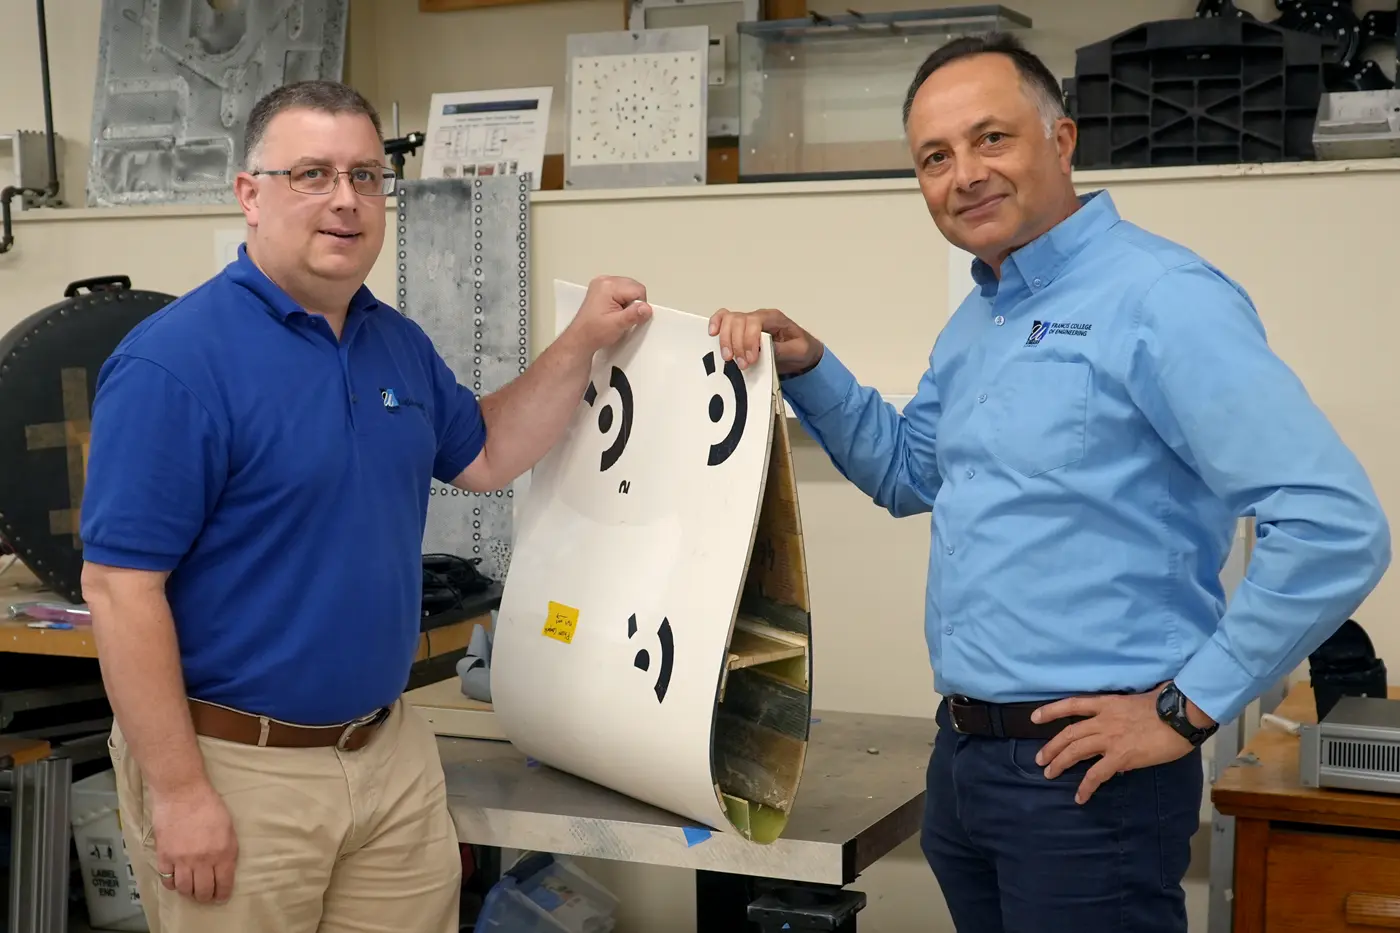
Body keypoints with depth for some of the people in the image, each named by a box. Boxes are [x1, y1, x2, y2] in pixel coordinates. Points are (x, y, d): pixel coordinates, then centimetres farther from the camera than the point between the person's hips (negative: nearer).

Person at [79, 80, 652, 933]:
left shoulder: (400, 343, 6)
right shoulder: (175, 360, -17)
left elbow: (484, 456, 21)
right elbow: (119, 585, -19)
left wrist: (583, 342, 8)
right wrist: (178, 791, -19)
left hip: (393, 751, 7)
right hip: (235, 766, -7)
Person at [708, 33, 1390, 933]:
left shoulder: (1162, 300, -18)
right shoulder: (976, 321, 10)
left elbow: (1337, 527, -23)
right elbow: (910, 473, 25)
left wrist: (1187, 708, -18)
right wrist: (807, 369, 8)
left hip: (1086, 772, -8)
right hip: (963, 756, 8)